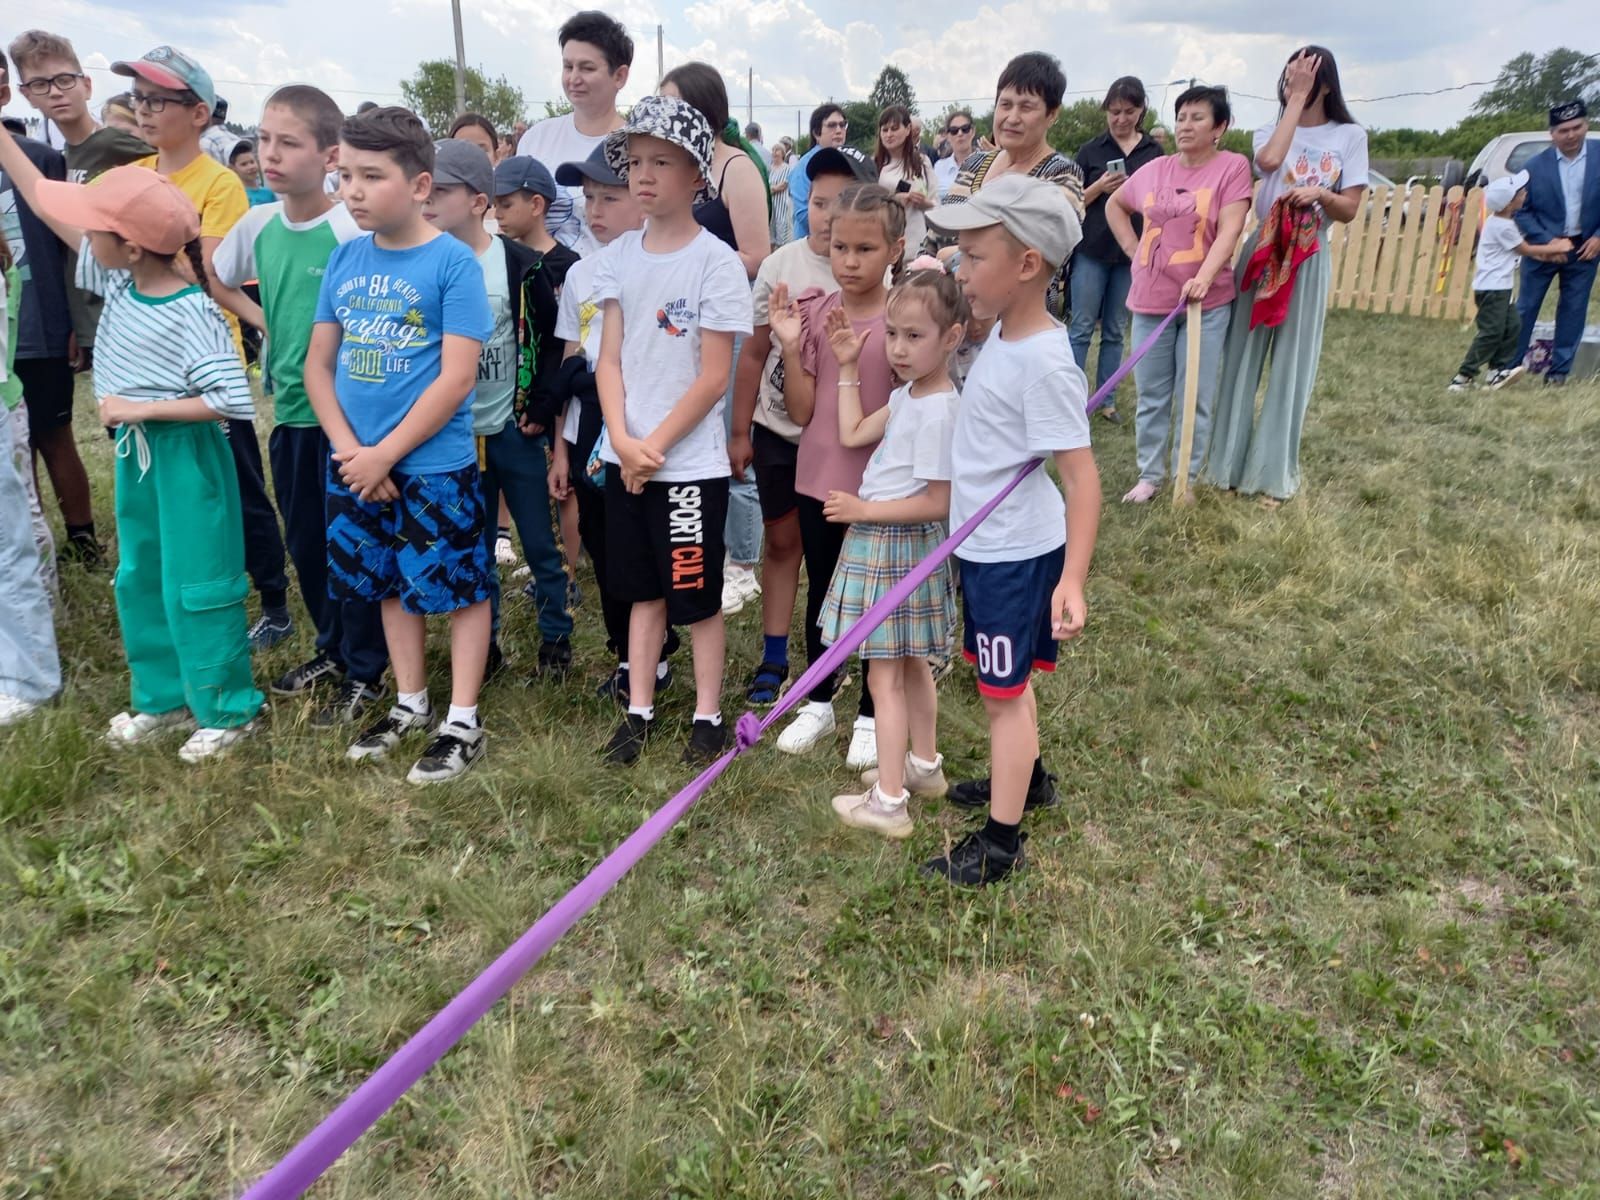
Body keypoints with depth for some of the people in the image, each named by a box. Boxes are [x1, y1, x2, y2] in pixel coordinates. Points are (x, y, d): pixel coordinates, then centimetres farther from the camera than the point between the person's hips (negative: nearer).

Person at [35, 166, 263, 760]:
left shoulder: (191, 312, -22)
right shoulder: (117, 278, -1)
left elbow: (234, 400, -27)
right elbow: (47, 204, 10)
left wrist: (139, 408, -22)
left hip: (185, 456, -8)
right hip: (134, 450, 9)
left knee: (193, 586, 1)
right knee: (139, 578, 17)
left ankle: (229, 709, 16)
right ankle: (163, 698, 32)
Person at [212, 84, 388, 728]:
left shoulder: (351, 228, -14)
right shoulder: (258, 225, 4)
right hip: (290, 411, 6)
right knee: (304, 541, 16)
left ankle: (365, 673, 16)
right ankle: (331, 649, 34)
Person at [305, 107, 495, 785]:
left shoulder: (452, 261, -11)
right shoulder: (344, 259, 5)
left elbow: (456, 378, -16)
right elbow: (318, 363, 7)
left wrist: (385, 454, -15)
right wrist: (349, 448, -7)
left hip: (434, 464, -6)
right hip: (355, 464, 6)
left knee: (458, 585, 3)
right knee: (391, 583, 17)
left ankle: (463, 723, 16)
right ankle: (410, 703, 34)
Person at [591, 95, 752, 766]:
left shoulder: (716, 262, -10)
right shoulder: (618, 257, 5)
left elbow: (712, 378, -13)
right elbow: (609, 358, 2)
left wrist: (655, 446, -13)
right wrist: (622, 440, -11)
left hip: (691, 461, -5)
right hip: (626, 457, 5)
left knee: (697, 596, 6)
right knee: (643, 590, 16)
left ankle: (708, 716, 22)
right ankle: (638, 711, 28)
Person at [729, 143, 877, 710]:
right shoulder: (780, 265, -4)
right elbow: (754, 353, 3)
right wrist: (740, 431, 4)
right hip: (778, 429, 2)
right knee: (782, 539, 10)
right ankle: (774, 658, 21)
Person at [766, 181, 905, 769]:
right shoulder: (813, 312, -2)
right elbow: (802, 411, -3)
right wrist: (791, 346, -15)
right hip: (818, 478, 3)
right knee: (820, 594, 17)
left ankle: (871, 716, 29)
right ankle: (818, 703, 36)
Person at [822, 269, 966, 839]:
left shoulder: (937, 410, -23)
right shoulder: (907, 394, 5)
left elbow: (936, 503, -23)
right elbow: (852, 434, 12)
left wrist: (864, 509, -18)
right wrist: (847, 368, 12)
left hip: (896, 549, -10)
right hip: (889, 542, 10)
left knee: (884, 675, -1)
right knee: (911, 663, 21)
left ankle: (888, 802, 8)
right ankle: (923, 765, 38)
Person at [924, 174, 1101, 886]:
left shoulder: (1044, 364, -26)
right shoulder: (1004, 331, 0)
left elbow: (1080, 476, -28)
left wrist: (1072, 579, -33)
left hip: (1015, 553, -9)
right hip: (986, 544, 9)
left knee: (1005, 691, 3)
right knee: (1006, 680, 24)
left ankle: (1001, 842, 17)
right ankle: (1027, 779, 45)